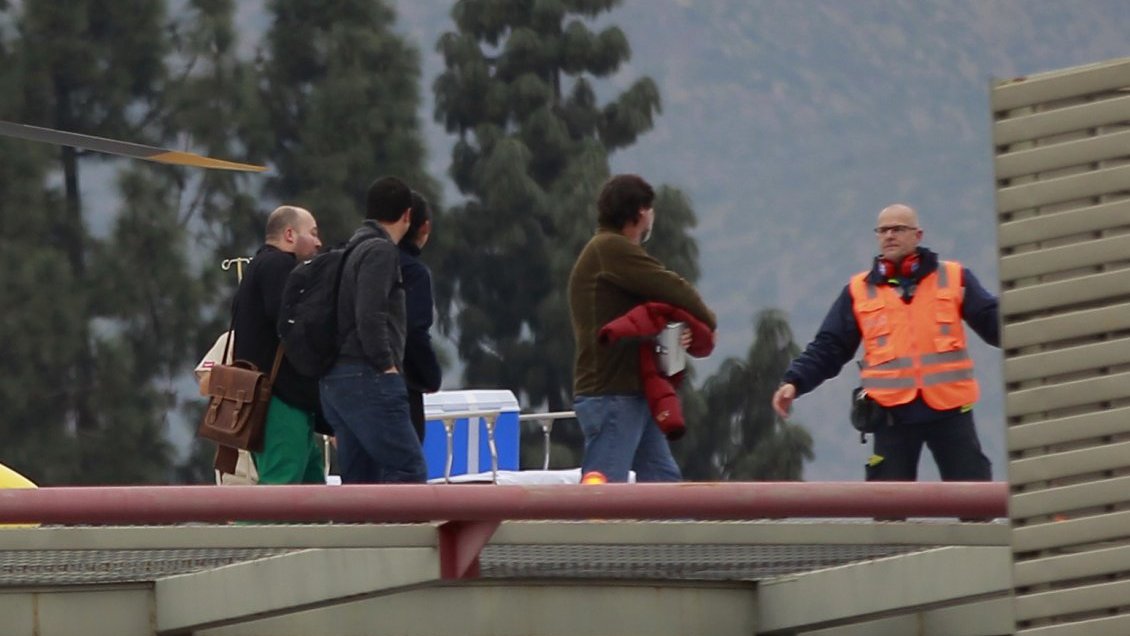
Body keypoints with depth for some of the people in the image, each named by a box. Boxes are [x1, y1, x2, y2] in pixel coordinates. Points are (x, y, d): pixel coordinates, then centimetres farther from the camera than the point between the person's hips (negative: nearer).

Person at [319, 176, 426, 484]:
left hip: (335, 383, 10)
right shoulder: (380, 251, -8)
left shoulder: (354, 252, 21)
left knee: (359, 480, 8)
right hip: (368, 378, -10)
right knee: (409, 470, -11)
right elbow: (370, 315, -20)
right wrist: (386, 365, -12)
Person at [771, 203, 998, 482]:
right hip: (893, 414, 1)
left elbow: (993, 322, 2)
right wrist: (795, 382, -4)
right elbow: (828, 348, 9)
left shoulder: (953, 278, 7)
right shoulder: (859, 291, 9)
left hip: (949, 408, 0)